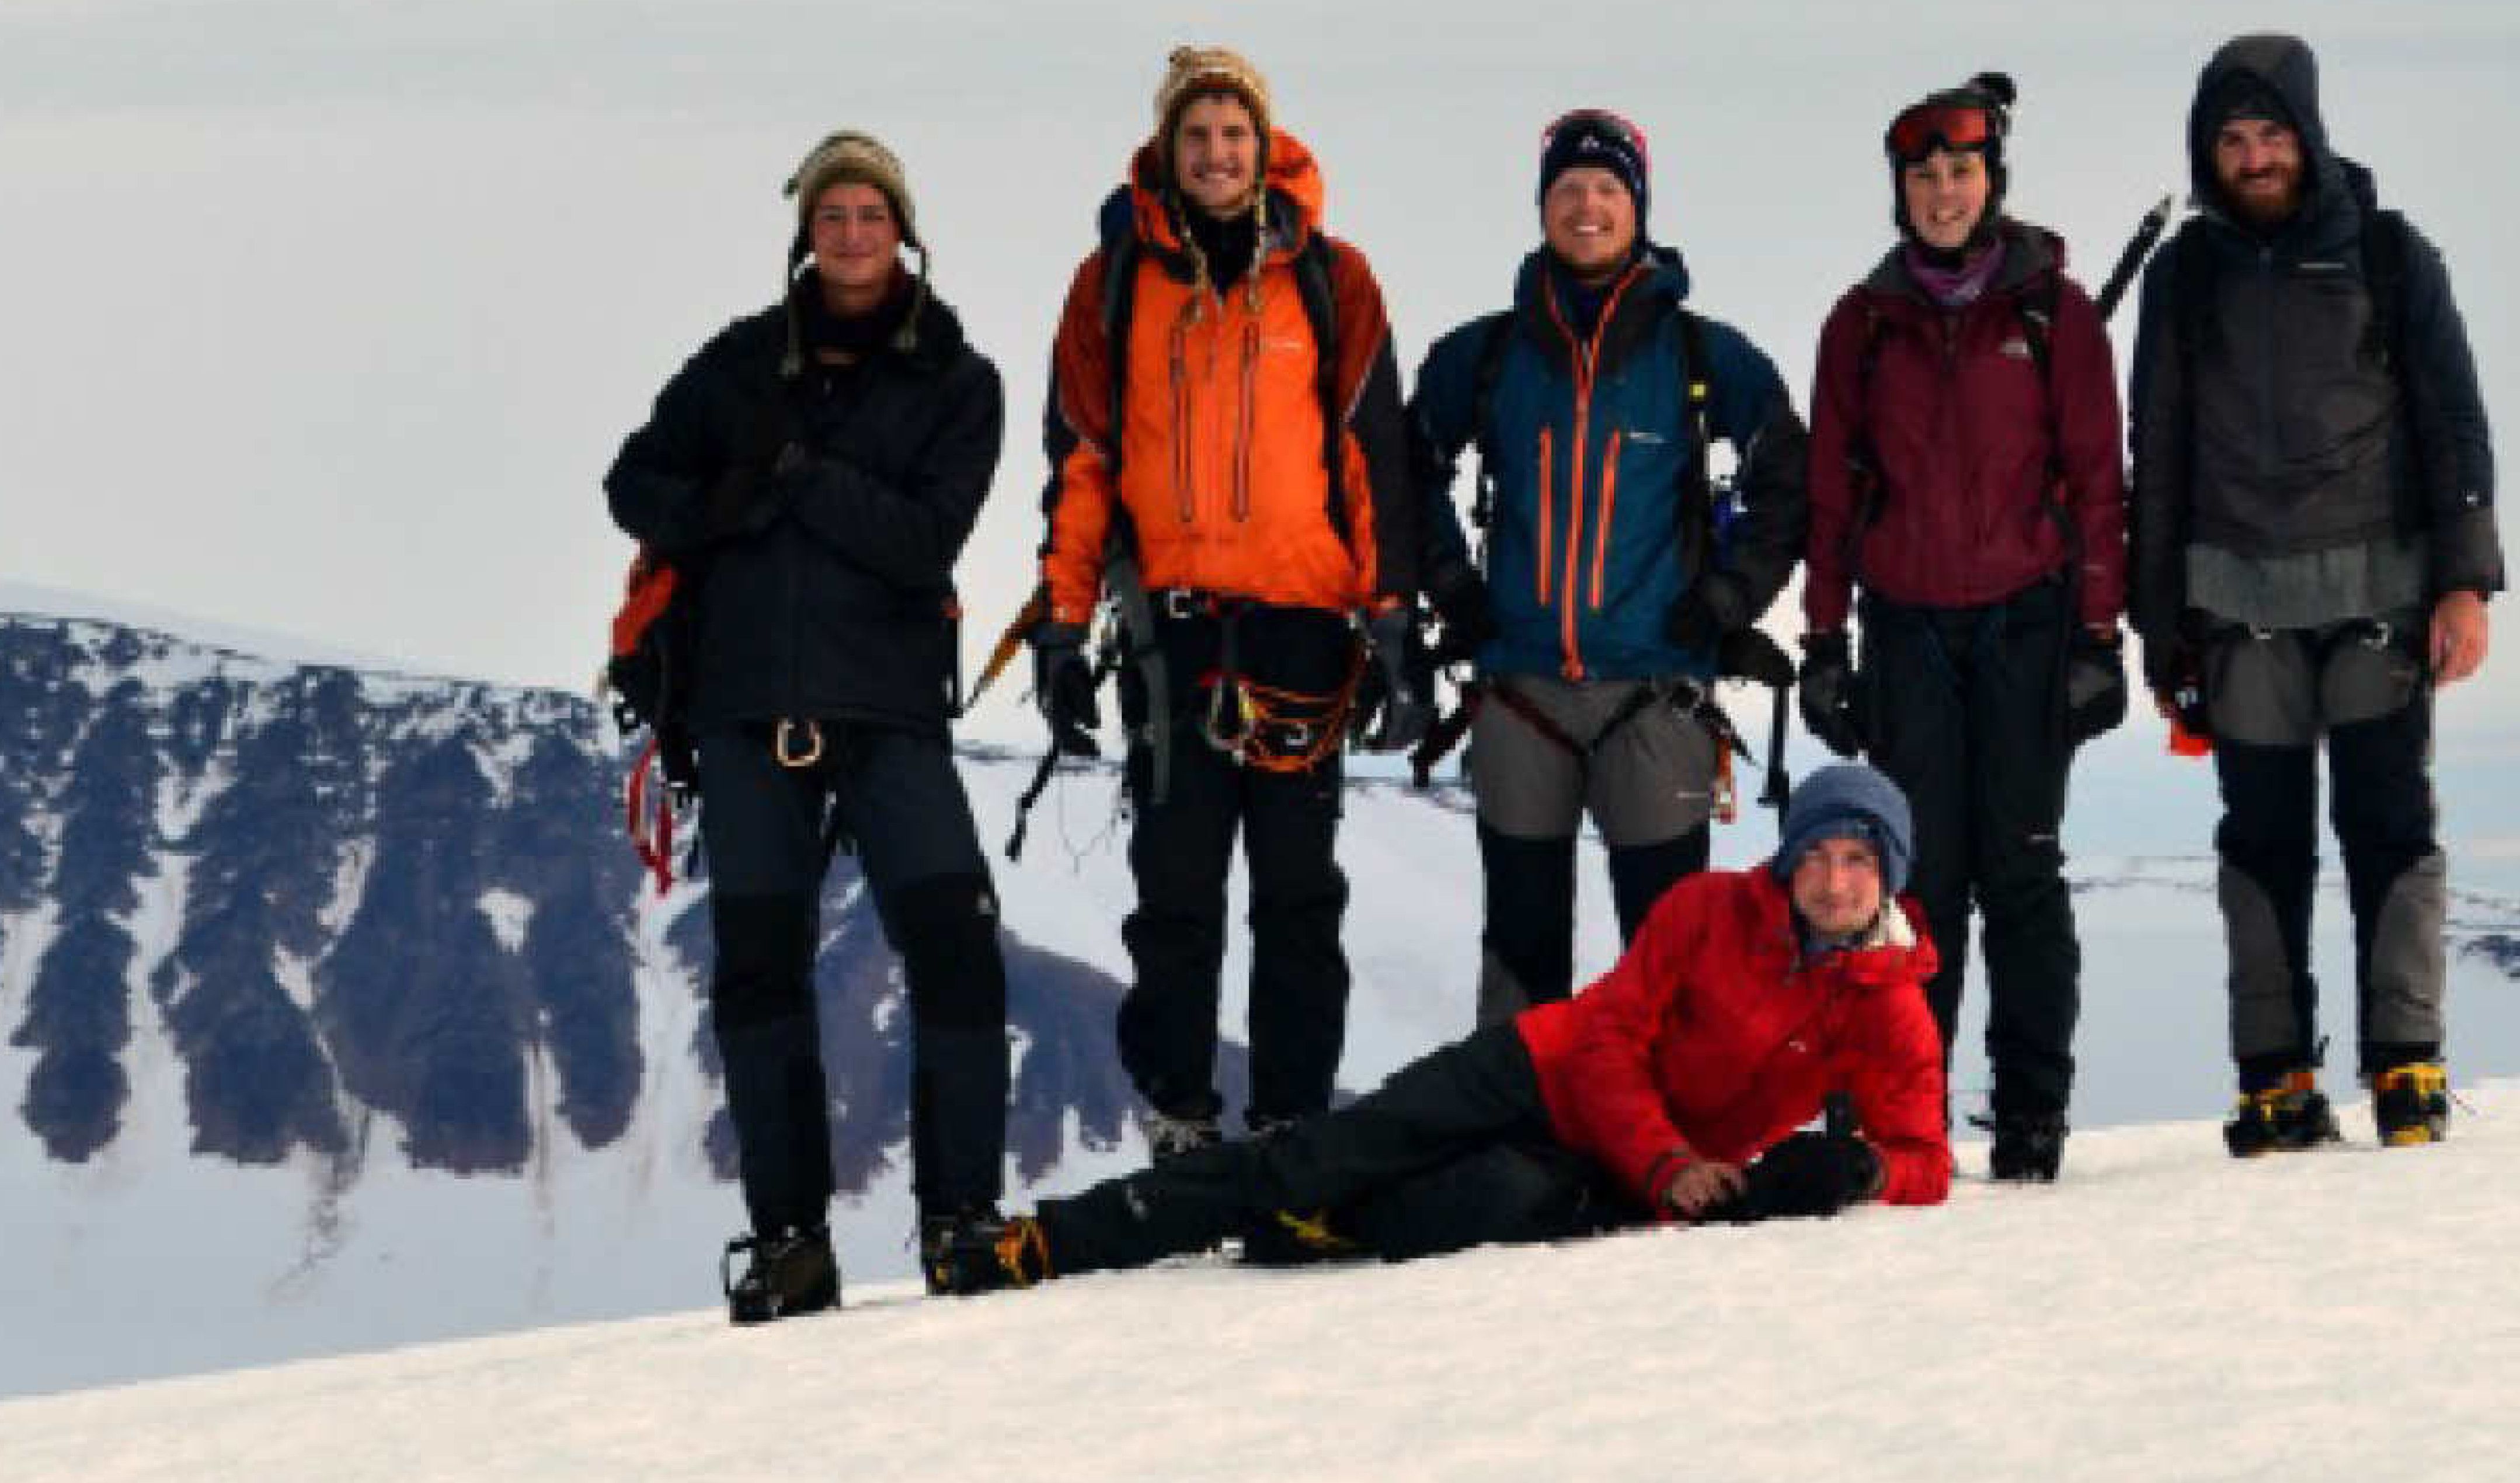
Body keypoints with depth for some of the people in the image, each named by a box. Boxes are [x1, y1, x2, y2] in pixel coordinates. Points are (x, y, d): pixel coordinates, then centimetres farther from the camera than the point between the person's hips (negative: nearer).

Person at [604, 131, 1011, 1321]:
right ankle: (786, 1236, 6)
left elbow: (926, 540, -9)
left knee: (952, 945, -13)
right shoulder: (744, 362, 10)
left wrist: (798, 471, -16)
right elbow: (637, 484, 12)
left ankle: (960, 1210, -3)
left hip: (890, 706, -2)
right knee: (757, 966, 0)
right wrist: (725, 509, -8)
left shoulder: (955, 382, 3)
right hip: (748, 705, 2)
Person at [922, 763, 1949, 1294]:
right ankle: (1049, 1243, -14)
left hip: (1611, 1180, 0)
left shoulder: (1891, 1013, -8)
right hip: (1540, 1075, 1)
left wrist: (1857, 1174, -30)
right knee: (1312, 1160, -16)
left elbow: (1925, 1163, -6)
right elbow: (1610, 1038, -9)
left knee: (1510, 1205, -36)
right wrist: (1668, 1166, -23)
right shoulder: (1710, 911, -8)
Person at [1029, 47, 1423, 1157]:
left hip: (1302, 625, -1)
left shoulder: (1330, 281, 6)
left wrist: (1393, 626, -1)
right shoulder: (1116, 284, 9)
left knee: (1299, 897, 2)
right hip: (1171, 630, 1)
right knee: (1176, 894, 2)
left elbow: (1375, 455, 5)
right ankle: (1180, 1120, 7)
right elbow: (1079, 463, 9)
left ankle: (1294, 1124, 6)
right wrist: (1062, 628, 4)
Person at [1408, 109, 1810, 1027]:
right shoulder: (1483, 356, 7)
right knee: (1522, 931, 8)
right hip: (1517, 688, 2)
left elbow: (1787, 479, 11)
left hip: (1656, 689, -2)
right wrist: (1450, 586, 11)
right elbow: (1413, 469, 22)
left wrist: (1730, 598, 2)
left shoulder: (1704, 356, 3)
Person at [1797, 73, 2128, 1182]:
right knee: (1923, 870, -1)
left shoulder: (2052, 310, 3)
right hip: (1908, 625, 2)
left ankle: (2031, 1110, 1)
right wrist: (1824, 642, 6)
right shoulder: (1865, 322, 8)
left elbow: (2096, 477, 2)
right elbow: (1832, 489, 10)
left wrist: (2099, 633, -4)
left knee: (2020, 864, -2)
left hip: (2026, 620, -1)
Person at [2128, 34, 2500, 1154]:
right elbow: (2159, 461, 12)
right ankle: (2277, 1082, 5)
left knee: (2388, 824, -5)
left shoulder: (2388, 255, 3)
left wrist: (2464, 585, -7)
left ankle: (2406, 1063, -2)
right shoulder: (2187, 276, 8)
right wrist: (2162, 629, 9)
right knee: (2263, 841, 2)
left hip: (2380, 592, -2)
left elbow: (2453, 425, 2)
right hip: (2244, 604, 2)